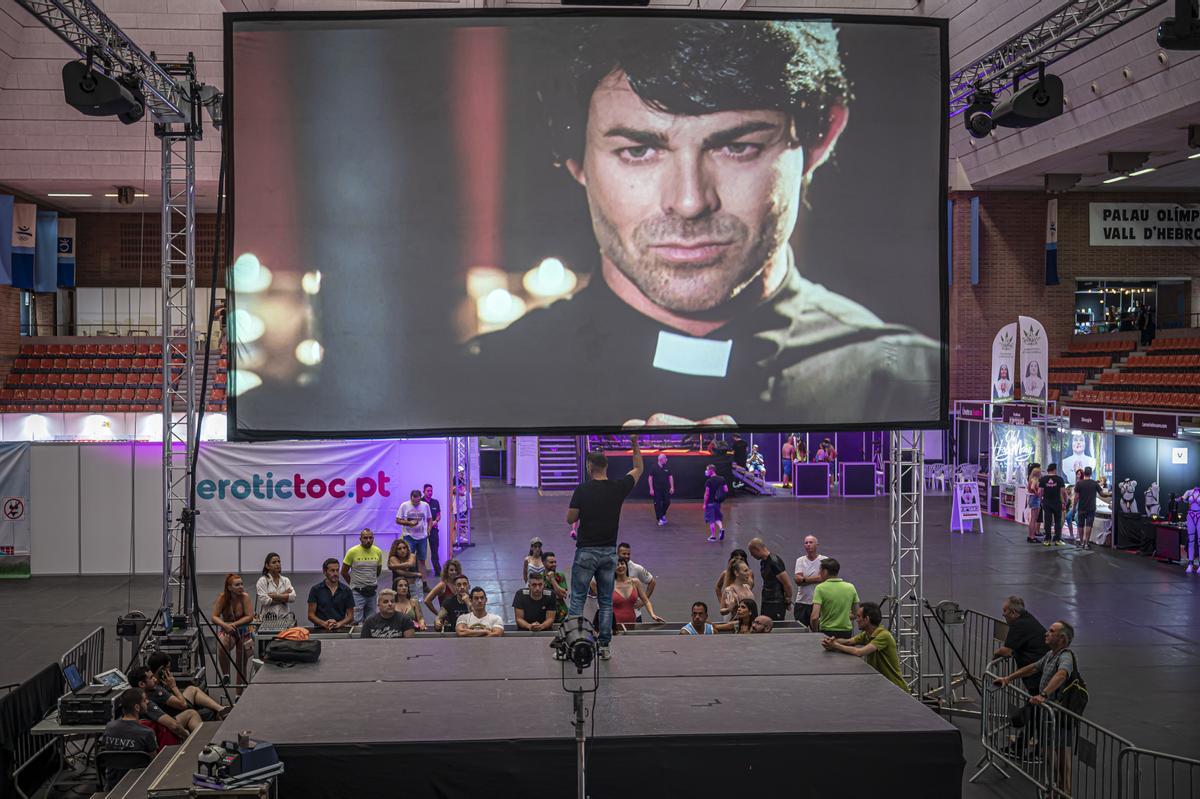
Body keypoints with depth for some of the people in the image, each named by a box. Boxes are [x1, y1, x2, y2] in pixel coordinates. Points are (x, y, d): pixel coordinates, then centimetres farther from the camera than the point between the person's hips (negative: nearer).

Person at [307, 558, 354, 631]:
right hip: (320, 630, -1)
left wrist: (339, 624, -11)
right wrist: (324, 623, -13)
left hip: (340, 629, 1)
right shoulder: (315, 590, 5)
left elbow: (350, 616, 8)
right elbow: (311, 615, 4)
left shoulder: (346, 590, 7)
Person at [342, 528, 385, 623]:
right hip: (357, 592, -4)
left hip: (372, 591, 4)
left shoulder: (378, 552, 1)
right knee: (355, 621, -8)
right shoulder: (352, 552, -11)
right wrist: (354, 583, 7)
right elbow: (344, 572, -2)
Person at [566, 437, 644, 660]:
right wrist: (635, 443, 15)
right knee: (606, 601, 9)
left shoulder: (582, 490, -11)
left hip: (586, 552, -3)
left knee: (578, 599, 2)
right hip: (608, 552, 3)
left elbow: (570, 519, -4)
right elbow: (639, 469, 15)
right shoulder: (618, 488, -1)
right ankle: (604, 645, 8)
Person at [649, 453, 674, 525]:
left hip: (665, 489, 3)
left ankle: (663, 515, 30)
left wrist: (672, 487, 0)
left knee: (667, 502, 4)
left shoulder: (667, 468, 4)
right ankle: (660, 519, 6)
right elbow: (650, 478, -3)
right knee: (657, 504, -3)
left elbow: (670, 477, 8)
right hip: (656, 489, -3)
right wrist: (651, 489, -7)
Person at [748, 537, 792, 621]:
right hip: (766, 603, 9)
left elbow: (787, 583, -17)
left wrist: (788, 600, -6)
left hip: (776, 604, -9)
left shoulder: (774, 562, -16)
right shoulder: (763, 562, 13)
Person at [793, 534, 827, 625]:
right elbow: (798, 580, -5)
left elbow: (822, 578, -14)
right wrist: (815, 579, -11)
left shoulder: (824, 560, 0)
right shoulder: (800, 560, 8)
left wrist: (804, 579, -9)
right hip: (801, 602, 3)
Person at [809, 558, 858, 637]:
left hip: (827, 632, -4)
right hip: (846, 633, 4)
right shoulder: (850, 587, 3)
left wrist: (815, 631, -1)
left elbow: (815, 617, -18)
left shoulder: (820, 588, -10)